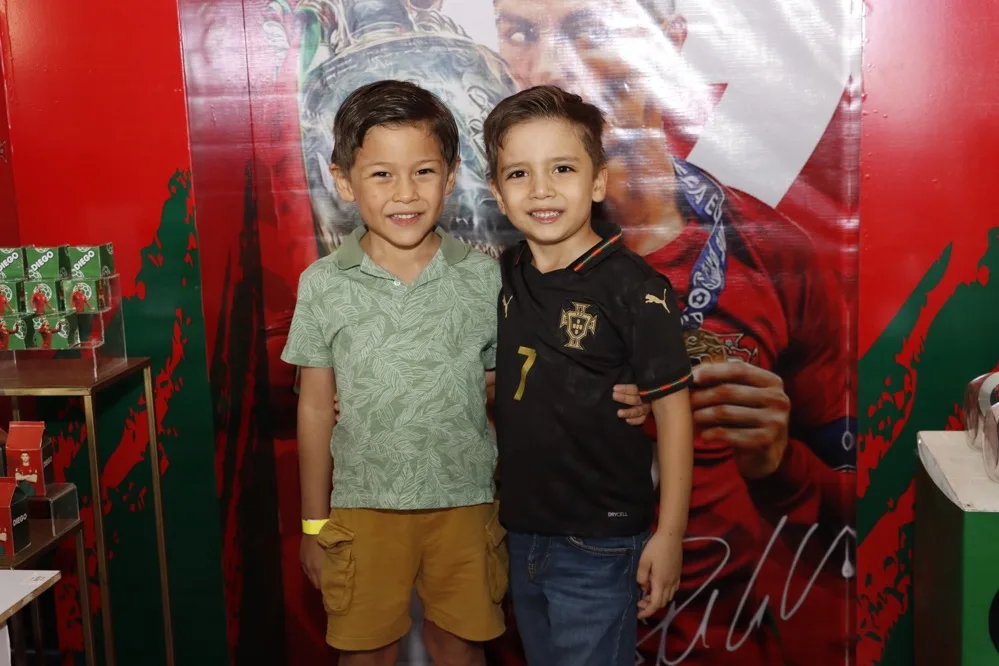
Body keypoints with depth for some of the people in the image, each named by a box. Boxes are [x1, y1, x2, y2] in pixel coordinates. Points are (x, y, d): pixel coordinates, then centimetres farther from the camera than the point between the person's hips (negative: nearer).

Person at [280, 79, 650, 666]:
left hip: (464, 502, 0)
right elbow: (317, 407, 1)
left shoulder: (484, 278, -6)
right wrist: (314, 523, 7)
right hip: (363, 506, 0)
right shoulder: (324, 285, -6)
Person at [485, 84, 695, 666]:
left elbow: (673, 412, -14)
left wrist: (669, 536, -12)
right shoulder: (502, 276, 0)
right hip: (521, 531, 6)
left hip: (598, 545, -6)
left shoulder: (635, 288, -17)